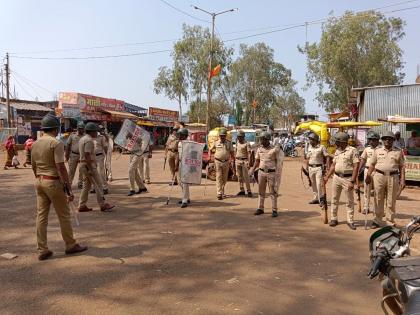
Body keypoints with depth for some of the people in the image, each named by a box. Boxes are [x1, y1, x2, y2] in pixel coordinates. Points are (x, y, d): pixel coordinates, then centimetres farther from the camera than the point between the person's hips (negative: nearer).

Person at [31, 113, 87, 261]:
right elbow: (61, 167, -20)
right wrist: (69, 189, -18)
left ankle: (42, 250, 15)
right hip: (53, 182, -7)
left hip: (39, 181, 7)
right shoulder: (56, 143, -14)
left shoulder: (35, 144, 9)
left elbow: (34, 167, 15)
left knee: (41, 216, 10)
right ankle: (71, 245, 18)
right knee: (64, 215, 6)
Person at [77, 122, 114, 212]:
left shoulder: (82, 139, 16)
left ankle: (82, 206, 16)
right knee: (98, 184, -4)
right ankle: (103, 205, 0)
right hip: (89, 165, -10)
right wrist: (90, 169, -24)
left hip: (83, 164, 10)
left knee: (86, 185, 14)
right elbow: (87, 155, -23)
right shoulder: (89, 140, -16)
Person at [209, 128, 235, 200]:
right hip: (218, 162, -2)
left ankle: (222, 190, 33)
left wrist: (233, 160, -2)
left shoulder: (229, 143, 5)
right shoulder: (215, 143, 3)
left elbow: (231, 152, 7)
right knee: (218, 177, -6)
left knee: (224, 178, 12)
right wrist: (210, 156, -2)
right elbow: (210, 150, 13)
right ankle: (219, 193, -8)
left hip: (226, 162, 2)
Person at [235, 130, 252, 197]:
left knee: (246, 177, -6)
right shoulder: (237, 143, 12)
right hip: (237, 161, 7)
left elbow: (249, 154, -15)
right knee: (239, 176, 9)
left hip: (244, 161, -7)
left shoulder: (247, 144, -9)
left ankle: (249, 191, 0)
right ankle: (241, 190, 16)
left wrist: (248, 162, -24)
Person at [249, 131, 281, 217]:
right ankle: (260, 208, 19)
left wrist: (277, 172, -9)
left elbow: (277, 161, 0)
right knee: (261, 191, 10)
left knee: (273, 192, 0)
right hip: (261, 172, 4)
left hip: (271, 172, -4)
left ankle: (274, 210, 5)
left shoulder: (274, 149, -4)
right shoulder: (259, 149, 8)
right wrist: (253, 169, 5)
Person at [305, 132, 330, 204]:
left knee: (319, 184, -10)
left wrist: (328, 166, -15)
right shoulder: (309, 147, 11)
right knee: (313, 184, 12)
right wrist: (307, 167, 17)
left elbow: (327, 157, -7)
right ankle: (316, 198, 23)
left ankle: (321, 199, -5)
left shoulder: (321, 147, -6)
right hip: (311, 168, 6)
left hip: (319, 167, -6)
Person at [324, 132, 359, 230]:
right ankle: (334, 219, 21)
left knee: (350, 201, 4)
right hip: (336, 177, 6)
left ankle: (350, 221, 14)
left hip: (347, 178, -6)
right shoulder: (337, 151, 11)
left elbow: (356, 166, -14)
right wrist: (327, 177, 13)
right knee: (334, 199, 10)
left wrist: (352, 181, -19)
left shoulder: (352, 150, -10)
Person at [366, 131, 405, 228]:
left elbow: (401, 167, 5)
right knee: (379, 200, 7)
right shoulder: (378, 151, 9)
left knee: (391, 202, 5)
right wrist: (368, 175, 3)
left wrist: (402, 180, -2)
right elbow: (372, 164, 10)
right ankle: (378, 221, 17)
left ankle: (390, 222, 16)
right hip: (379, 176, 1)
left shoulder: (398, 152, 7)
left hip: (393, 177, 0)